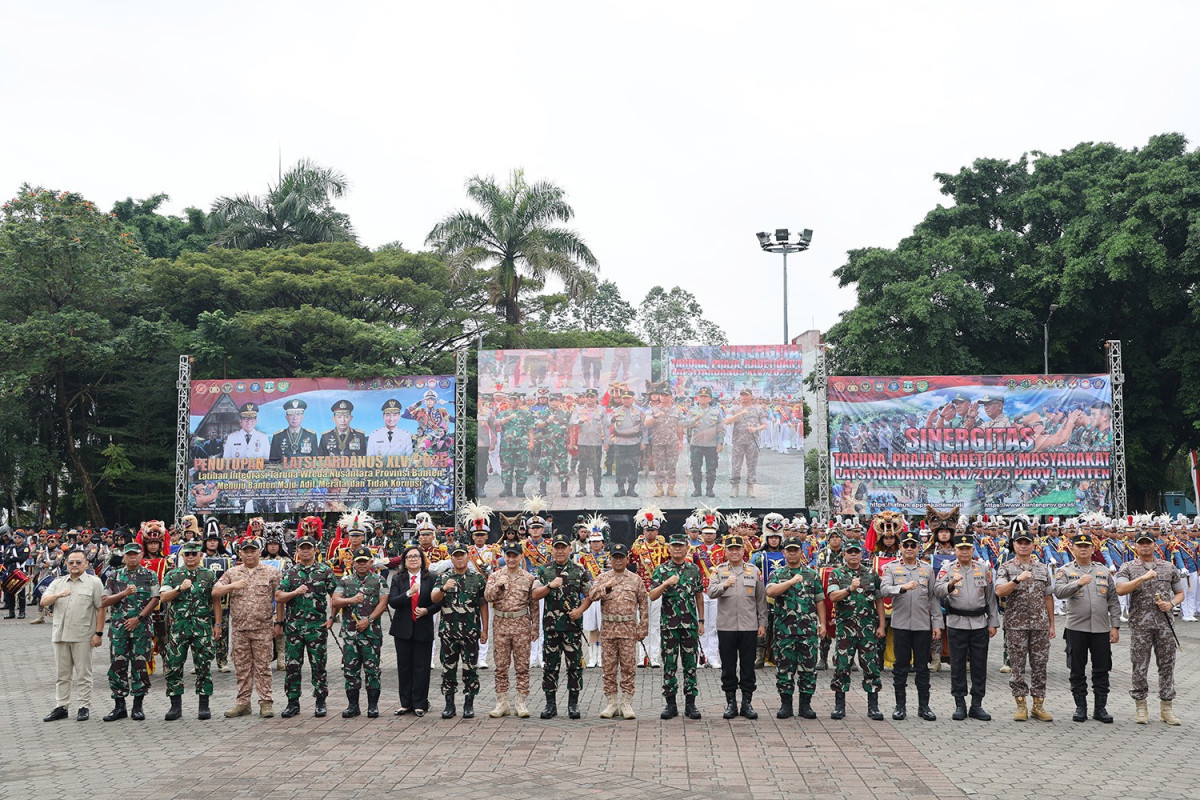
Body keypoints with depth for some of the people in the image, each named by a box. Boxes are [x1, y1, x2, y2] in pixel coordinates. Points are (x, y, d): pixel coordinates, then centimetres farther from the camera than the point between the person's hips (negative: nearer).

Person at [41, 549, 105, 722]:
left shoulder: (94, 582, 1)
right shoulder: (58, 582, 14)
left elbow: (100, 609, -2)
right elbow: (44, 602, 3)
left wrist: (99, 633, -8)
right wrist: (58, 595, -17)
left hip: (82, 636, -4)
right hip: (60, 634, 4)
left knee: (83, 674, 0)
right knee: (61, 674, 10)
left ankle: (83, 707, 6)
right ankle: (60, 707, 17)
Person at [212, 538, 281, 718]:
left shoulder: (271, 573, 3)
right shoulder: (232, 573, 10)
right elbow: (215, 592, 3)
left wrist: (279, 623, 1)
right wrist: (232, 586, -14)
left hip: (263, 629, -2)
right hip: (239, 629, 3)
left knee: (263, 666, 0)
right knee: (242, 667, 7)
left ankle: (265, 703, 5)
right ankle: (243, 702, 15)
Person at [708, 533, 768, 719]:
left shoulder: (754, 571, 8)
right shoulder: (719, 571, 5)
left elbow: (761, 599, 9)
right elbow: (711, 592, -9)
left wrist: (762, 623, 5)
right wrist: (724, 585, -28)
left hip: (749, 627, 1)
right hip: (726, 627, -1)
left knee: (748, 667, 5)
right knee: (728, 667, 5)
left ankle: (747, 703, 13)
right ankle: (731, 703, 14)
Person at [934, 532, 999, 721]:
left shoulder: (983, 570, 9)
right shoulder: (947, 569, 2)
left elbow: (990, 597, 11)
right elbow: (938, 591, -12)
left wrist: (993, 623, 7)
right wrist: (951, 583, -31)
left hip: (980, 624, 2)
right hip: (956, 624, -2)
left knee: (979, 665, 5)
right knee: (957, 666, 3)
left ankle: (976, 705, 13)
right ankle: (960, 705, 11)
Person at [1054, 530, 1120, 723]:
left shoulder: (1104, 571, 11)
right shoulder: (1065, 571, 3)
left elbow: (1113, 601, 10)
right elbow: (1058, 592, -14)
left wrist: (1115, 626, 4)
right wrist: (1078, 583, -28)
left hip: (1101, 628, 2)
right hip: (1076, 628, -2)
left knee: (1101, 670, 5)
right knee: (1077, 670, 4)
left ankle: (1100, 708, 14)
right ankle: (1080, 707, 13)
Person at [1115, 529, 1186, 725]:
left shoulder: (1169, 567, 11)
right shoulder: (1128, 568, 3)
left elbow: (1180, 593, 16)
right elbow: (1120, 589, -13)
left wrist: (1171, 604, -5)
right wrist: (1143, 578, -21)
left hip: (1165, 624, 2)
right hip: (1140, 625, -2)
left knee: (1167, 665, 5)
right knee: (1140, 666, 2)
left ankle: (1166, 707, 15)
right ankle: (1140, 707, 12)